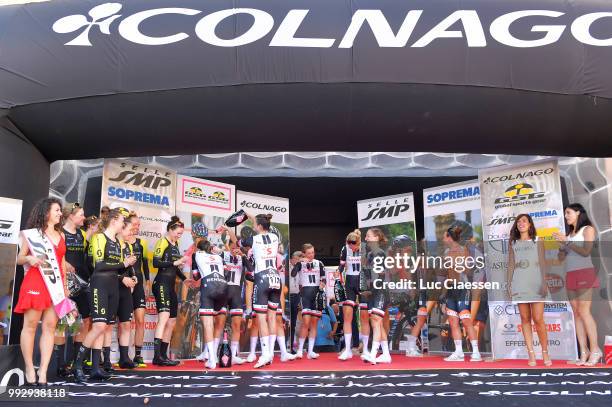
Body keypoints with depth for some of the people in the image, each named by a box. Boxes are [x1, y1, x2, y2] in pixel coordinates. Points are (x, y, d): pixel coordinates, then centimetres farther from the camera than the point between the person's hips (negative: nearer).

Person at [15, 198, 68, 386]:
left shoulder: (61, 235, 17)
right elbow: (19, 259, 3)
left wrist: (65, 285, 16)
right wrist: (29, 259, -20)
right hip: (36, 282, -5)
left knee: (50, 326, 0)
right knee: (30, 325, 0)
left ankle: (43, 372, 2)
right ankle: (30, 370, 8)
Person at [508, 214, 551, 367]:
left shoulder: (538, 242, 11)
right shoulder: (512, 243, 15)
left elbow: (542, 264, 5)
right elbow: (510, 265, 12)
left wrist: (544, 284, -5)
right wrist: (509, 285, 5)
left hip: (535, 284, -2)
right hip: (519, 285, 2)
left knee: (538, 319, -8)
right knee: (525, 319, 0)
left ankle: (545, 353, 4)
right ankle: (531, 354, 3)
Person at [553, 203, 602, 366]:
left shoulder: (588, 229, 3)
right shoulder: (569, 234, 19)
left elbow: (586, 251, -10)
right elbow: (561, 258, 16)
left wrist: (567, 242, -9)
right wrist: (562, 245, -1)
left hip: (584, 273, -6)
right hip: (570, 276, 6)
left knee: (584, 311, -14)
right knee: (577, 313, 0)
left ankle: (595, 349, -9)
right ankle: (584, 352, -1)